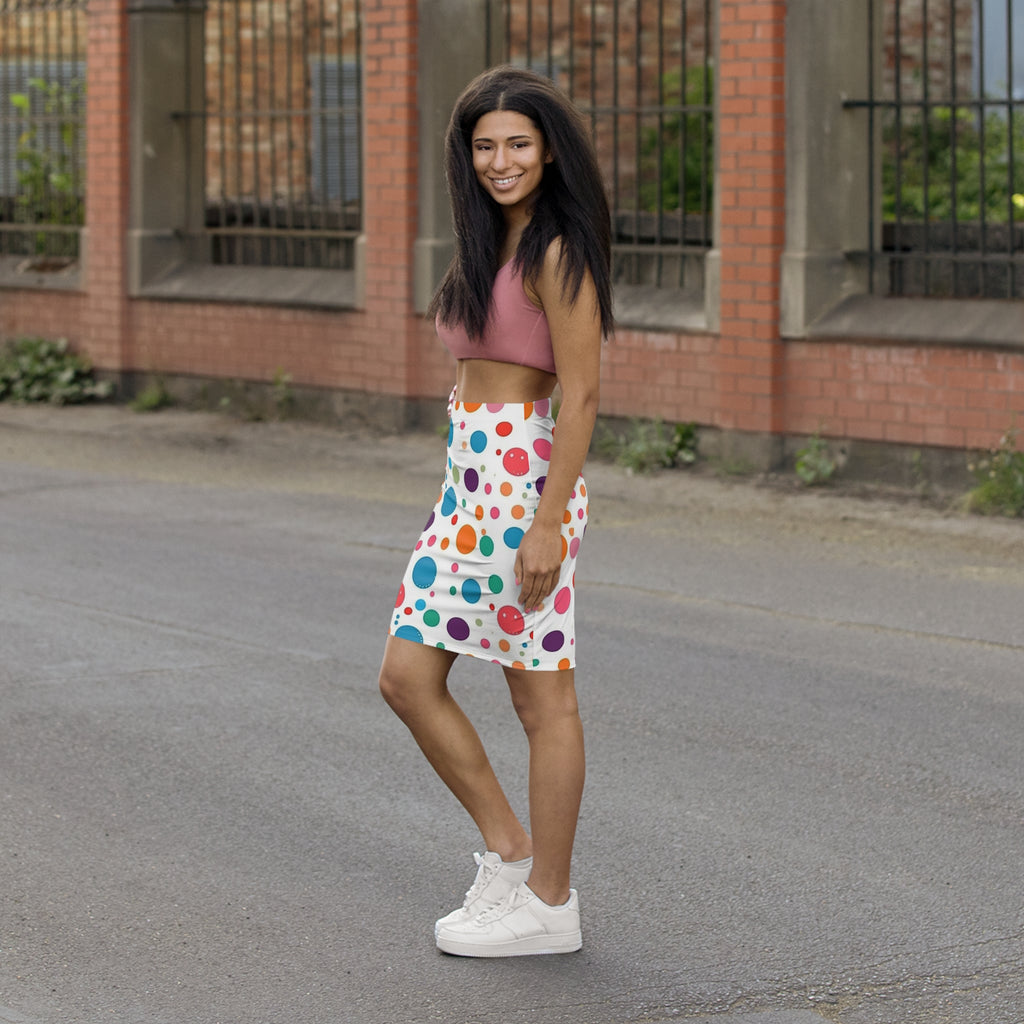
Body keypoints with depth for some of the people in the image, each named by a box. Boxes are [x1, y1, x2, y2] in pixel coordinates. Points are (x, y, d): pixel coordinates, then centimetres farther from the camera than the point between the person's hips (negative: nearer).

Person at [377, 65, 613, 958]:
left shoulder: (557, 254, -13)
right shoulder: (491, 242, 15)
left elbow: (581, 393, -17)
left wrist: (549, 524, -21)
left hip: (526, 479, -9)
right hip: (471, 479, 9)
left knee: (543, 696, 0)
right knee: (408, 677, 8)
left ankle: (548, 904, 10)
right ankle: (508, 853, 19)